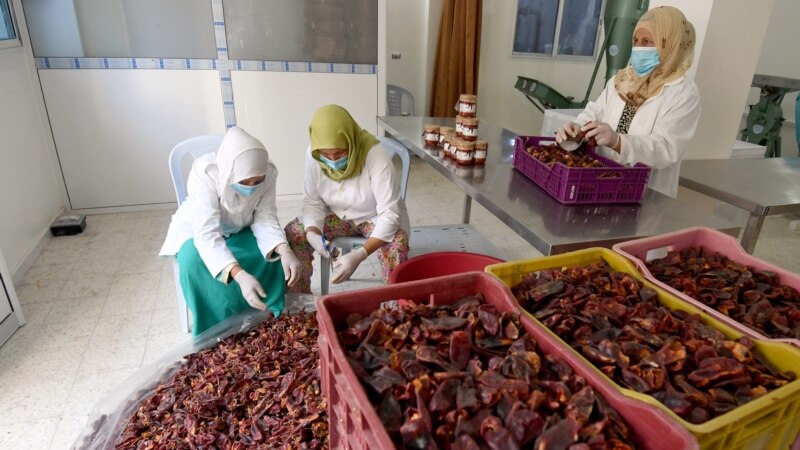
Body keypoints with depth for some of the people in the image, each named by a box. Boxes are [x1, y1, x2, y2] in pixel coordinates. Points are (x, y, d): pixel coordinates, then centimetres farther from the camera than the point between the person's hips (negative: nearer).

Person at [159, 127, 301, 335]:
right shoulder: (205, 174, -37)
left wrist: (285, 251, -43)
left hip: (240, 229, 3)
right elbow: (207, 234, -43)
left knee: (273, 252, -24)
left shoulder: (268, 172, -26)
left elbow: (265, 220, -23)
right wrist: (240, 275, -56)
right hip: (197, 229, -3)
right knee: (194, 261, -33)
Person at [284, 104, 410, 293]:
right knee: (293, 233, -16)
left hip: (377, 218, -4)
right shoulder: (313, 154, -18)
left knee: (396, 246, -34)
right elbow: (312, 201, -7)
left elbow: (389, 214, -33)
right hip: (338, 215, 4)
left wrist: (360, 254, -44)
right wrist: (312, 233, -29)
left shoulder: (374, 154, -31)